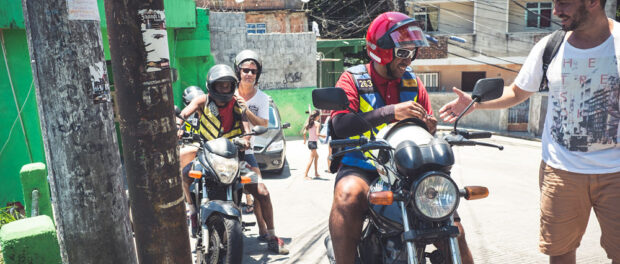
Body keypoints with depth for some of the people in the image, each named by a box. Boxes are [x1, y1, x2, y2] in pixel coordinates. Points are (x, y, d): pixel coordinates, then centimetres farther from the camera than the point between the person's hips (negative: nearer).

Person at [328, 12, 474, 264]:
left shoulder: (414, 83, 13)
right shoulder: (353, 78, -1)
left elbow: (426, 125, 15)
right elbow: (340, 124, -19)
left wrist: (430, 127, -11)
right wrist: (390, 112, -29)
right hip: (361, 169, -4)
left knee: (454, 233, -7)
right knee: (348, 194, -37)